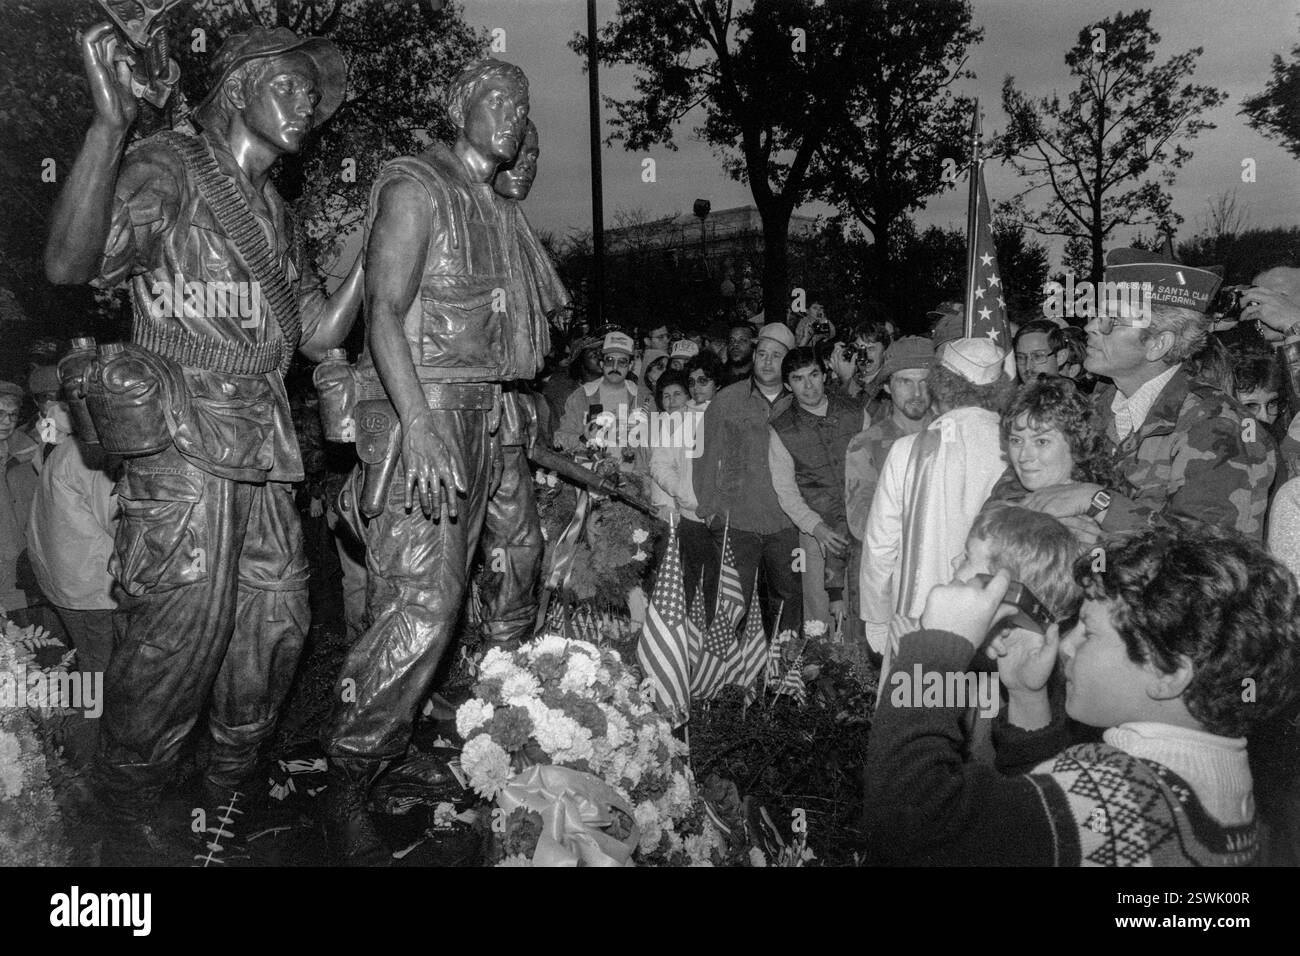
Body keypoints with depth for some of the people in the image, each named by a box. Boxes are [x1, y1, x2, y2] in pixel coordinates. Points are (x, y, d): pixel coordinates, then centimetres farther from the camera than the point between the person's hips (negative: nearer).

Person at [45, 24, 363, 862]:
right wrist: (111, 124, -28)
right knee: (173, 644, -4)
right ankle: (131, 822, 17)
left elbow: (320, 334, 18)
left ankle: (227, 808, 32)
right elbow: (70, 262, -20)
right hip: (184, 453, -8)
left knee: (275, 630, 12)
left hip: (265, 458, 8)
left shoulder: (275, 212, 20)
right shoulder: (169, 168, -3)